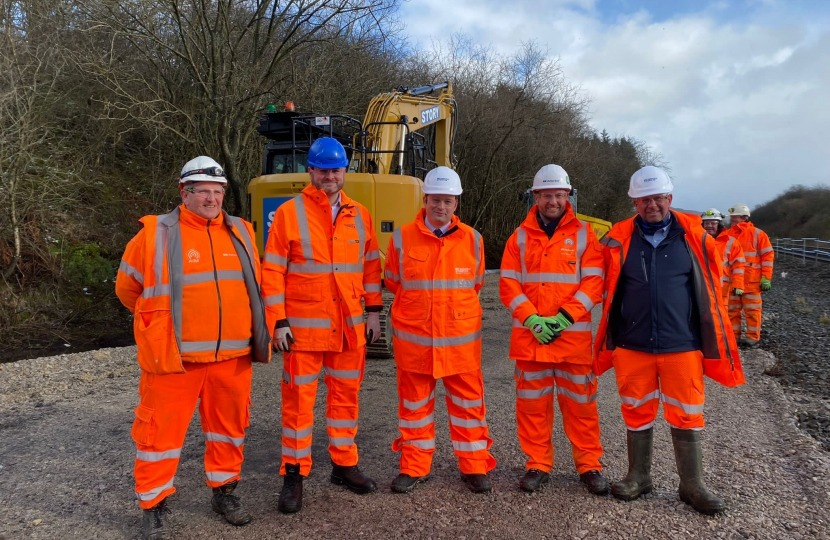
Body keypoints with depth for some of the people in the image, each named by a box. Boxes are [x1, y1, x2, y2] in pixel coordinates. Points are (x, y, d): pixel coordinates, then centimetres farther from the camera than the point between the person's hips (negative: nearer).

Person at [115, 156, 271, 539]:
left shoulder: (240, 232, 8)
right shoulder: (157, 233, -4)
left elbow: (254, 285, 21)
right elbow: (127, 287, 7)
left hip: (232, 354, 4)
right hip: (174, 354, -4)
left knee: (229, 424, 15)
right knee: (162, 430, 5)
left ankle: (224, 492, 34)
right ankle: (154, 507, 23)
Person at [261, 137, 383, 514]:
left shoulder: (359, 215, 8)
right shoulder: (289, 213, -4)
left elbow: (371, 267, 13)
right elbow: (272, 272, -6)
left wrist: (373, 312, 8)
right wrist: (278, 322, -11)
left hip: (349, 327, 4)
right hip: (303, 326, -4)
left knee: (345, 395, 13)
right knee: (299, 398, 3)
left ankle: (344, 465, 30)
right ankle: (294, 473, 19)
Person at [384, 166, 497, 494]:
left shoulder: (472, 239, 1)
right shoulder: (402, 238, -2)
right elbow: (393, 281, 10)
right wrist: (420, 305, 9)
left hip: (461, 338, 1)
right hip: (413, 338, 0)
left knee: (468, 402, 8)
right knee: (414, 402, 10)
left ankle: (474, 466, 24)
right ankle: (414, 467, 25)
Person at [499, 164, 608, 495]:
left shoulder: (583, 234, 4)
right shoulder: (520, 237, 6)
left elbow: (593, 282, -3)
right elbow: (509, 285, 1)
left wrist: (565, 317, -14)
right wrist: (533, 319, -12)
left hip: (574, 334, -1)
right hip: (528, 335, 2)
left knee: (580, 403, 6)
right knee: (532, 403, 8)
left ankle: (589, 465, 22)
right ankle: (537, 465, 22)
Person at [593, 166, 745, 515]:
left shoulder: (693, 236, 0)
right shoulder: (618, 239, -1)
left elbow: (710, 287, 9)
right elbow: (608, 291, 9)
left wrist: (709, 339, 10)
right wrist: (612, 336, 10)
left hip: (682, 345, 0)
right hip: (632, 345, 1)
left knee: (686, 417, 8)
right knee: (637, 414, 13)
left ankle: (692, 486, 25)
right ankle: (638, 477, 30)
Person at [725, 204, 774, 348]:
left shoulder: (757, 234, -4)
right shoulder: (727, 235, 6)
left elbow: (768, 255, -4)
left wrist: (766, 278, -9)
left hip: (752, 282, -4)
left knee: (752, 310, 3)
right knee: (732, 309, 9)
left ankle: (753, 338, 12)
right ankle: (733, 336, 18)